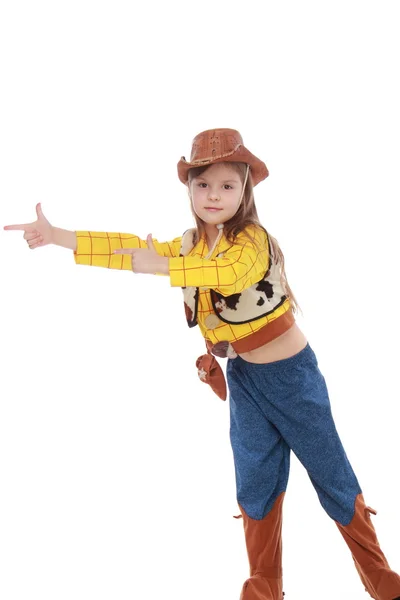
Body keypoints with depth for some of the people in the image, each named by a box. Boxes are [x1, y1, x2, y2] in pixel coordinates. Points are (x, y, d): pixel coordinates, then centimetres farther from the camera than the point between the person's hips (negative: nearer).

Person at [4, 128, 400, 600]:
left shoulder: (253, 240, -20)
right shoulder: (190, 244, 2)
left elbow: (227, 271, -42)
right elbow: (134, 249, -7)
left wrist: (160, 265, -44)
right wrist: (56, 236, -14)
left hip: (291, 373, -6)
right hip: (242, 377, 6)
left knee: (332, 477, 6)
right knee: (255, 485, 13)